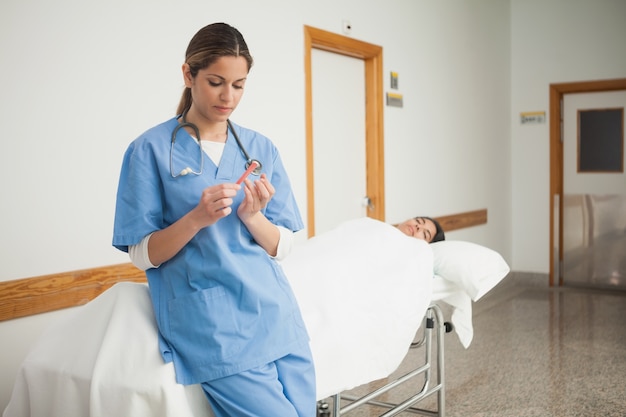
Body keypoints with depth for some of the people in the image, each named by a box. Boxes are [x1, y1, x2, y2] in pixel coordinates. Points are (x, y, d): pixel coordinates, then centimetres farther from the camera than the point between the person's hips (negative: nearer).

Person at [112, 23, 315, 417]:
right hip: (212, 323, -4)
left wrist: (252, 216, -13)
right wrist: (195, 219, -20)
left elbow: (282, 247, 8)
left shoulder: (261, 148, 8)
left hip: (274, 310, 5)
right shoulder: (152, 149, -3)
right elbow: (143, 254, -3)